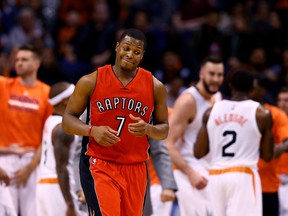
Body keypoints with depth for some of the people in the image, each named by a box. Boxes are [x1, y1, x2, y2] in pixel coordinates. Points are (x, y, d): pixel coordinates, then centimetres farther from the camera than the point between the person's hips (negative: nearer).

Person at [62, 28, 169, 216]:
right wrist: (92, 130, -18)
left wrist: (148, 129, -14)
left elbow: (164, 130, 9)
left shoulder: (155, 86, 2)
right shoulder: (91, 81, -3)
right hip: (99, 165, -3)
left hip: (136, 168, 3)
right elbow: (68, 120, 2)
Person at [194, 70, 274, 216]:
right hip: (244, 176, -4)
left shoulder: (211, 112, 7)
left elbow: (198, 153, 7)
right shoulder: (261, 113, -1)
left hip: (216, 176, 4)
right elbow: (267, 156, 4)